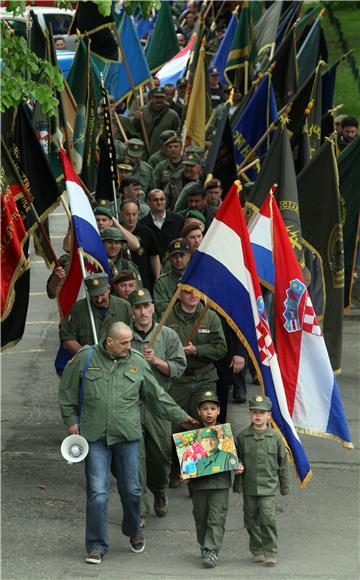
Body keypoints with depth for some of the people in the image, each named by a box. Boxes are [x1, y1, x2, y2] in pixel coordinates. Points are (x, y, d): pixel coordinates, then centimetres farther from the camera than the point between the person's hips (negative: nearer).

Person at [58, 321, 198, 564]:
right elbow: (68, 392, 9)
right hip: (95, 437, -2)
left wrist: (181, 416, 11)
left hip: (128, 436, 2)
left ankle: (134, 531, 35)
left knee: (131, 489, 8)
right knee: (97, 492, -7)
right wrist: (71, 421, 5)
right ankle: (97, 546, 2)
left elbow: (157, 396, 13)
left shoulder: (137, 362, 5)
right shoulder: (85, 358, -1)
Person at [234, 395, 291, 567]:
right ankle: (257, 550, 24)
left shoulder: (275, 437, -1)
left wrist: (285, 485, 7)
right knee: (251, 520, 9)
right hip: (249, 486, 2)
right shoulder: (243, 437, 2)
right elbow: (237, 461, 8)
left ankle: (270, 552, -3)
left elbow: (283, 462, 6)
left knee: (267, 519, -12)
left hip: (269, 486, -2)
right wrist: (238, 484, 5)